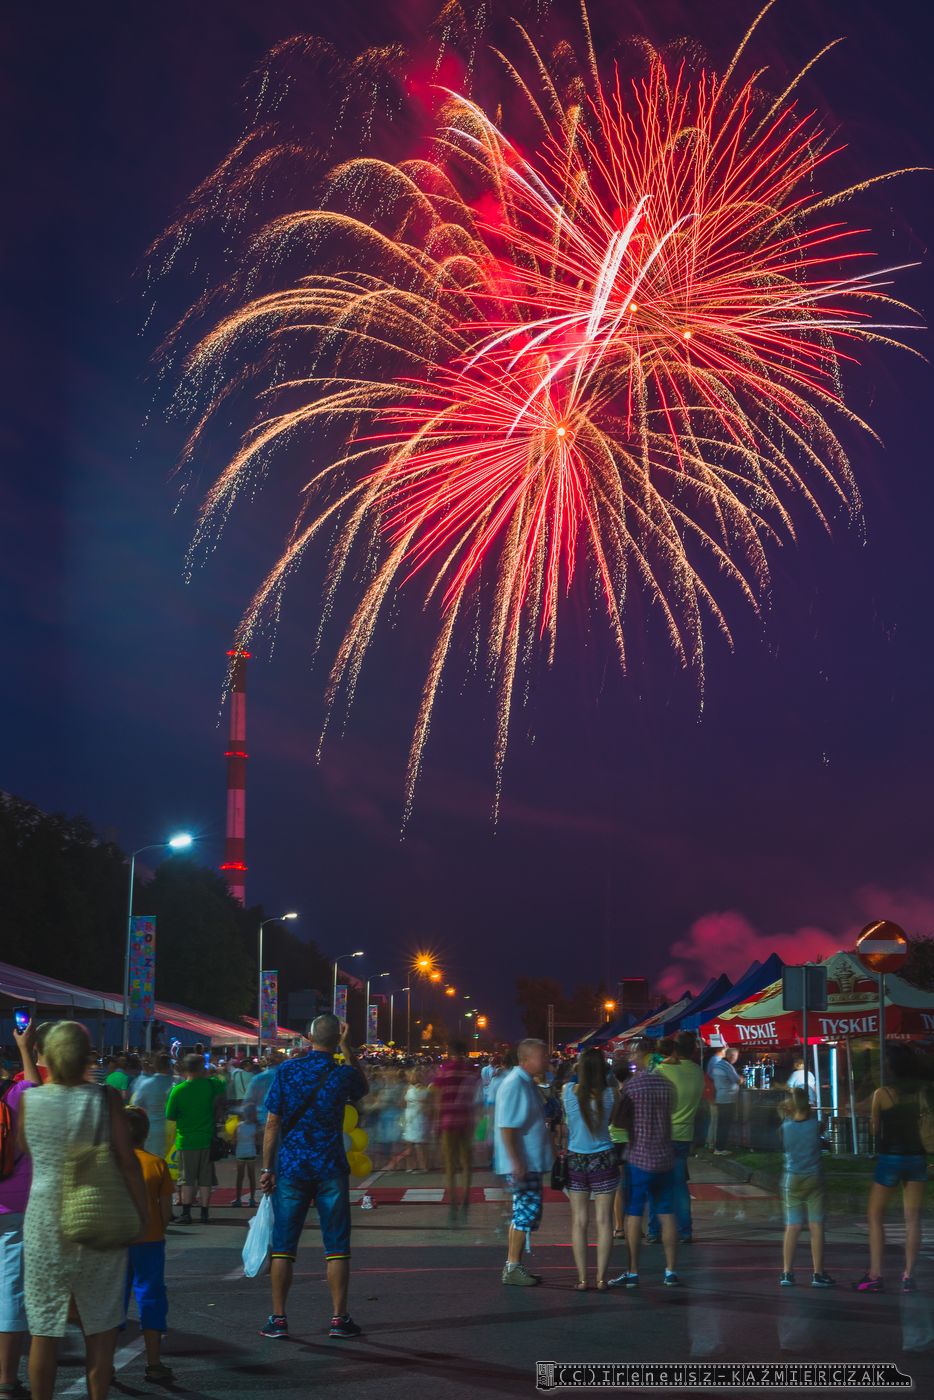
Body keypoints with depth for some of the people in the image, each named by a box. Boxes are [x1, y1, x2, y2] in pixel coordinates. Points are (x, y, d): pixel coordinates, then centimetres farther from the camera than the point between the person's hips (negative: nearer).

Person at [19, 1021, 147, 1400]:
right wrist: (142, 1212, 3)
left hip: (45, 1223, 1)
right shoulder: (105, 1098, -9)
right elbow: (127, 1162, -8)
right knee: (100, 1327, 12)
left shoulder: (28, 1101, -4)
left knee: (44, 1328, 10)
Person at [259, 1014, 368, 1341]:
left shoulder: (287, 1070, -3)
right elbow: (363, 1086, 22)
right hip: (330, 1168, 0)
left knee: (283, 1246, 6)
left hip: (291, 1167, 1)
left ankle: (278, 1319, 7)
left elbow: (272, 1124, -3)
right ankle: (339, 1318, 7)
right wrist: (347, 1048, 18)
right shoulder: (342, 1074, -4)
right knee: (336, 1246, 7)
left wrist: (267, 1168, 3)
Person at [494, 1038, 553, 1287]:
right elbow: (506, 1127, -22)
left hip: (530, 1162, 10)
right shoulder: (514, 1084, -17)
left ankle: (513, 1265, 20)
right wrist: (516, 1162, -24)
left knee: (525, 1213, 13)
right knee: (527, 1212, -8)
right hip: (520, 1163, -10)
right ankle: (513, 1268, -2)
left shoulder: (528, 1083, 15)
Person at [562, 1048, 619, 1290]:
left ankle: (582, 1278, 8)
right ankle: (601, 1278, 7)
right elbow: (614, 1120, 3)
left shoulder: (567, 1091, -8)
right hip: (603, 1160, -1)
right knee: (603, 1220, 6)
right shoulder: (610, 1094, -10)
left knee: (579, 1221, 8)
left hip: (575, 1160, 1)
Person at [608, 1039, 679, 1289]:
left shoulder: (632, 1084, -11)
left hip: (639, 1158, -5)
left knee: (633, 1215, 2)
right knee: (667, 1215, 9)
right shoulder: (667, 1084, 4)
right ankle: (671, 1271, 11)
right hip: (665, 1158, 5)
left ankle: (632, 1273, 4)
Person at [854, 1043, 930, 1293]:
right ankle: (909, 1276, 4)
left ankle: (874, 1275, 0)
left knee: (875, 1216, 6)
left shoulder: (882, 1094, -9)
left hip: (890, 1158, -3)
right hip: (916, 1157, 3)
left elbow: (874, 1127, 0)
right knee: (912, 1219, 7)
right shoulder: (922, 1092, 2)